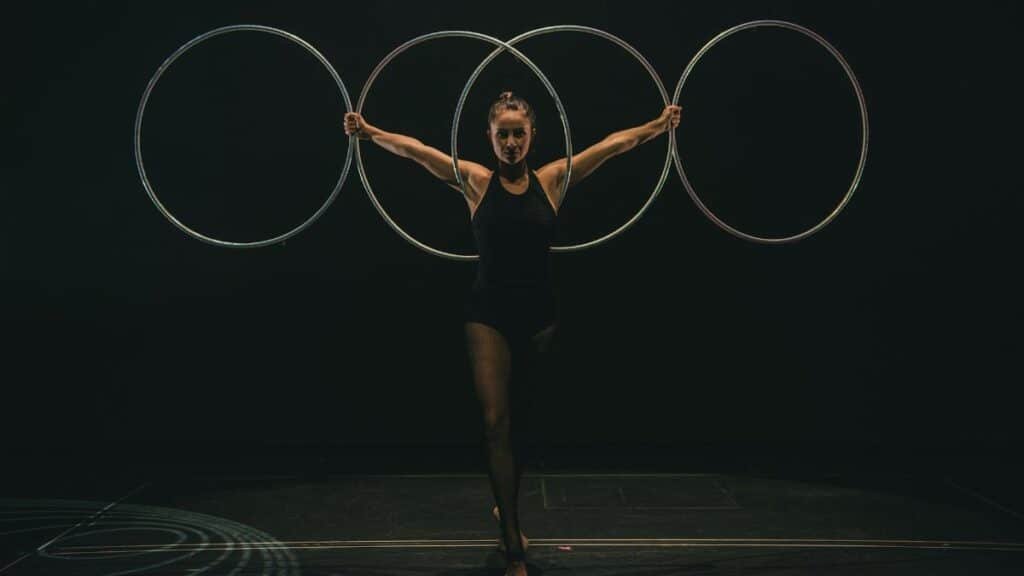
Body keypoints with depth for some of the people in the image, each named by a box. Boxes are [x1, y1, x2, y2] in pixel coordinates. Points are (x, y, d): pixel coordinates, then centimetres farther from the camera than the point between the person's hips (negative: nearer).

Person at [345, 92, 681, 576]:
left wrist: (659, 125, -3)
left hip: (539, 313, 2)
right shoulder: (476, 182, -1)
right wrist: (370, 132, -20)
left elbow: (615, 143, 2)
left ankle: (509, 510, 38)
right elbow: (415, 150, -9)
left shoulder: (552, 180, 2)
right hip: (489, 313, -2)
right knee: (496, 422, -7)